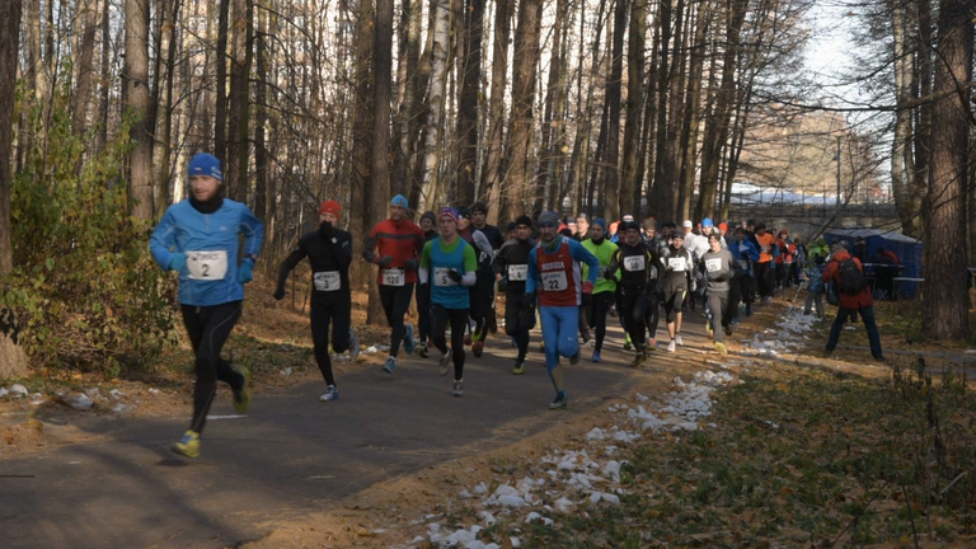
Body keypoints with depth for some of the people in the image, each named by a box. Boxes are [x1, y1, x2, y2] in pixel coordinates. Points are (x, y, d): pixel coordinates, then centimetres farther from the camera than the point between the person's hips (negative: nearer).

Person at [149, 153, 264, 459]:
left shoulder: (236, 212, -5)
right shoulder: (177, 213, -8)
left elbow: (256, 230, 16)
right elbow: (156, 242, -6)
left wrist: (249, 263, 6)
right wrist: (171, 259, -28)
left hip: (225, 300, -3)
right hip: (191, 302, 3)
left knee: (205, 361, -19)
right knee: (206, 363, 19)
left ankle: (194, 433, -12)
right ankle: (239, 380, 54)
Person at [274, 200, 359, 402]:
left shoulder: (344, 237, -9)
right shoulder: (309, 240, -5)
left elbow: (345, 261, -27)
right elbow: (288, 263, -2)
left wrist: (331, 238, -27)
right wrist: (280, 285, -18)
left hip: (341, 299, -2)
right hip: (319, 300, 2)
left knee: (339, 345, -10)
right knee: (319, 346, -5)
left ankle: (349, 337, 27)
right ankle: (331, 388, 11)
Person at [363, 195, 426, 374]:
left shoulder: (414, 230, -3)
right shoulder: (380, 228, -3)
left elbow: (423, 252, 8)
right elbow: (366, 250, 0)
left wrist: (415, 262, -14)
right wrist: (379, 260, -19)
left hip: (406, 280, -2)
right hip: (385, 280, 2)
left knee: (397, 317, -13)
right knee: (391, 320, 12)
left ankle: (392, 357, -7)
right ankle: (406, 332, 47)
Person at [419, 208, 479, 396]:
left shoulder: (466, 249, -10)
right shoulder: (430, 246, -2)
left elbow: (473, 278, -14)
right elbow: (423, 268, 16)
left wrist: (460, 278, -35)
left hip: (459, 303, -1)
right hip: (438, 300, 1)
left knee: (457, 343, 6)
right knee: (438, 336, -22)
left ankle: (459, 381, 28)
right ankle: (444, 355, 15)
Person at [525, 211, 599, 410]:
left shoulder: (571, 247, -12)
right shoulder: (535, 253, -1)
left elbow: (594, 263, 2)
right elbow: (532, 276, 16)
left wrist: (587, 288, -4)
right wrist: (530, 292, -3)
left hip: (569, 306, -3)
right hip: (547, 307, 3)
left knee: (564, 348, -15)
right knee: (550, 351, -2)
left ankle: (575, 348, 25)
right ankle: (561, 395, 8)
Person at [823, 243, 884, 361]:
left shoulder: (833, 265, -4)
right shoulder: (856, 260, 3)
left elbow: (825, 279, 11)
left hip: (847, 300, 0)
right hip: (863, 298, 1)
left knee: (838, 322, 22)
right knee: (871, 326, 5)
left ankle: (830, 347, 21)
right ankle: (877, 354, 1)